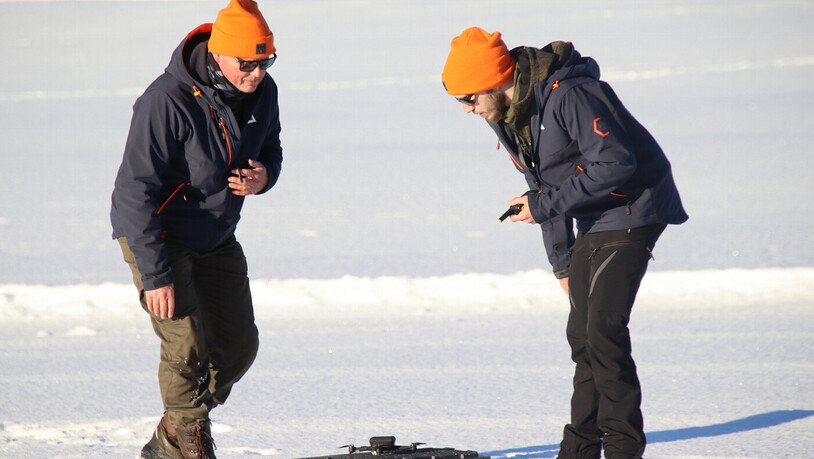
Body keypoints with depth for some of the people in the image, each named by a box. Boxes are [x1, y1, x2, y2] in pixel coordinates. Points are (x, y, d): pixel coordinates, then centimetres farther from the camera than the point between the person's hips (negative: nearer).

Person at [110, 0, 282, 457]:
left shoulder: (263, 92, -8)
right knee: (186, 344, -18)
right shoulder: (167, 101, -29)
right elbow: (137, 189, -27)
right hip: (154, 232, -7)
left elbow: (270, 148, 12)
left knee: (238, 344, 6)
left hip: (216, 238, 7)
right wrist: (155, 275, -28)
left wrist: (264, 176, -14)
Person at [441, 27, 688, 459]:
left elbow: (616, 163, -28)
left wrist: (544, 204, -24)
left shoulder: (568, 96, -25)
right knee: (582, 333, 9)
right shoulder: (507, 118, 4)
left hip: (631, 210, -9)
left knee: (603, 330, -15)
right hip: (594, 221, 9)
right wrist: (562, 262, 13)